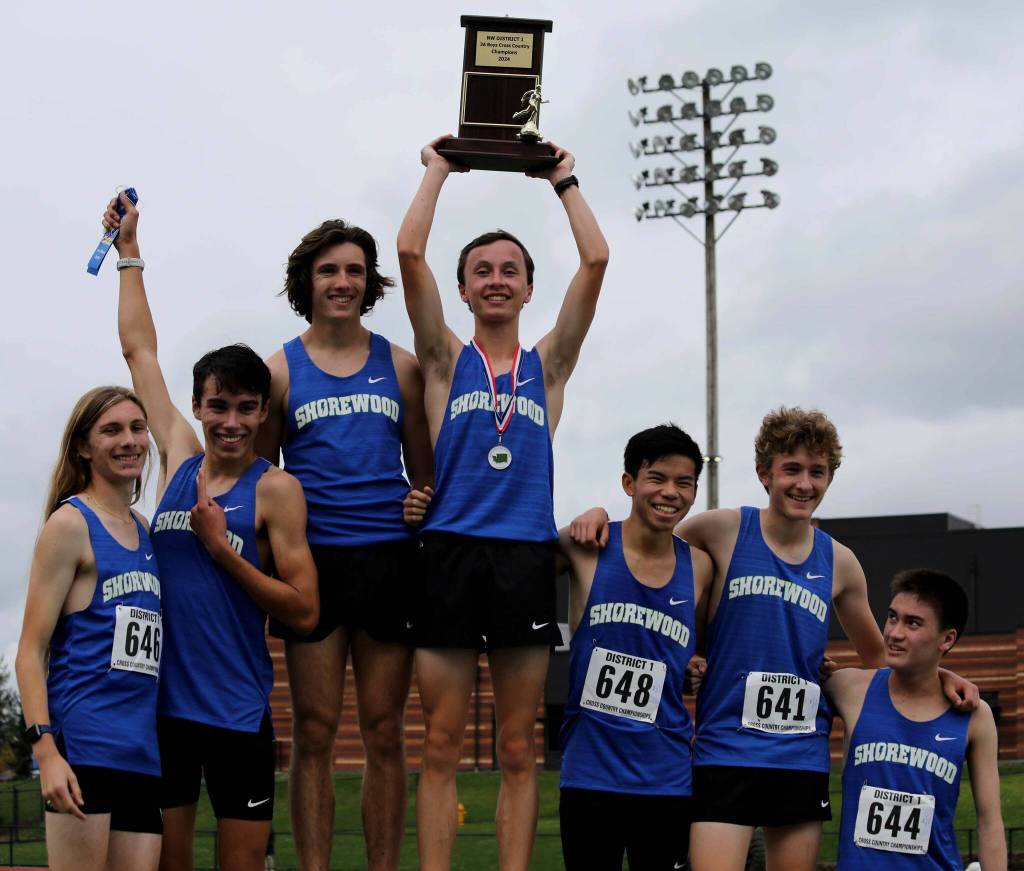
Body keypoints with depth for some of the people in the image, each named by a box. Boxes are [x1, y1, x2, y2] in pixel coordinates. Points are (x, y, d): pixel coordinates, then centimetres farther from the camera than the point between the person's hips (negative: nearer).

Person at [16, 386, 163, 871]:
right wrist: (45, 748, -17)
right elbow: (31, 649, -8)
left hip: (142, 753, 7)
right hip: (82, 746, -7)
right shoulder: (71, 523, -3)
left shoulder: (145, 531, 16)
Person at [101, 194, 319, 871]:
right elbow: (139, 350, 16)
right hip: (160, 702, 4)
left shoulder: (275, 490, -5)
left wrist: (223, 549, -16)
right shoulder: (179, 463, 7)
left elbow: (305, 612, -10)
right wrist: (130, 253, 22)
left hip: (237, 713, -4)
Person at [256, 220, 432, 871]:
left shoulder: (401, 366, 11)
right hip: (312, 556, -1)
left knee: (385, 731, 3)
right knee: (315, 730, 1)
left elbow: (425, 471, 15)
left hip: (389, 556, 1)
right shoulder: (280, 370, 8)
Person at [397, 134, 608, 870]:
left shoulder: (548, 364, 12)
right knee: (442, 745, 0)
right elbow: (410, 253, 0)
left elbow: (596, 262, 5)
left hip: (527, 554, 1)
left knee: (519, 749, 4)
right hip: (450, 551, -1)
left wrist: (564, 181, 12)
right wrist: (438, 171, 10)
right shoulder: (447, 359, 10)